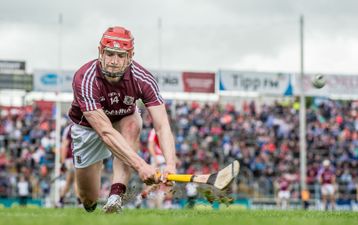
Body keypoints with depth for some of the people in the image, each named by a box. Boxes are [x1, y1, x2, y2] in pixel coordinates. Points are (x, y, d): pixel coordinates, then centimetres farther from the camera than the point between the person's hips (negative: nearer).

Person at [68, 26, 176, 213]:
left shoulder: (142, 79, -30)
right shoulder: (85, 80, -37)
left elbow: (162, 125, -35)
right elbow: (105, 131, -45)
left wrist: (170, 164, -54)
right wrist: (140, 165, -55)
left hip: (124, 121, 1)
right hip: (88, 127, -1)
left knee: (132, 124, -35)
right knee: (88, 199, -1)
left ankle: (116, 195, -38)